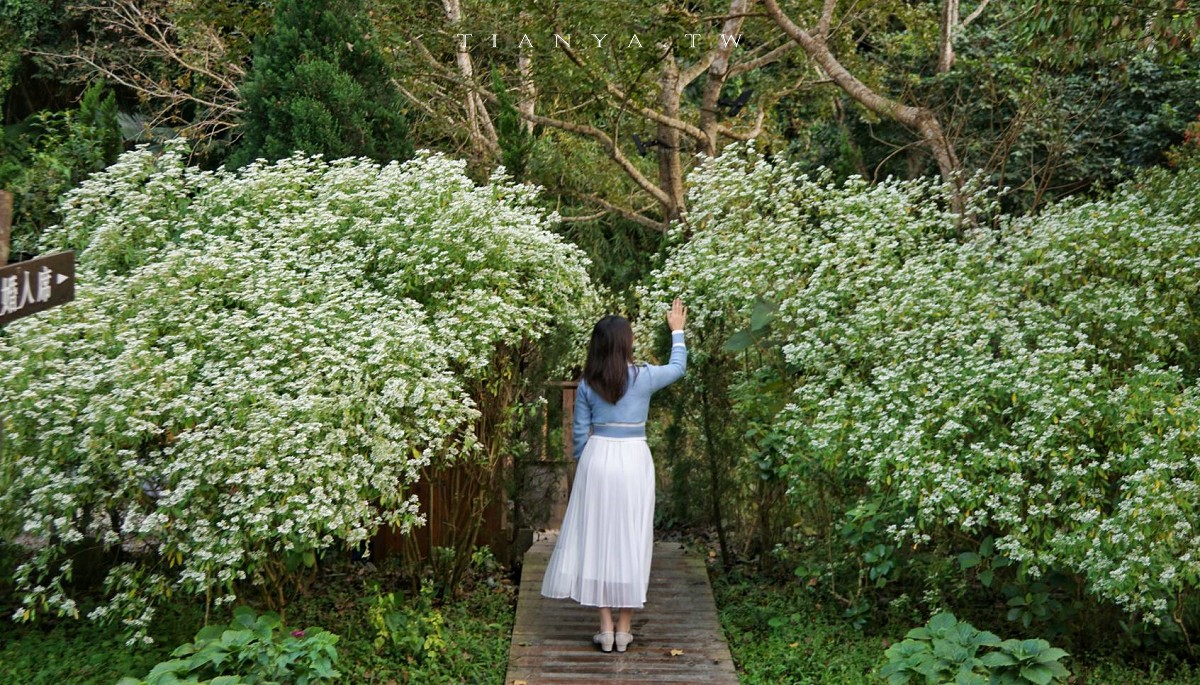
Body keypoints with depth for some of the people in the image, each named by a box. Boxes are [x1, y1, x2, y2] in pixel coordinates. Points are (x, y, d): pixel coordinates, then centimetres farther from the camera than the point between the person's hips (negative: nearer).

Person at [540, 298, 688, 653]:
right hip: (633, 459, -1)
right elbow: (678, 367, 16)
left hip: (597, 458, 2)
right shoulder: (643, 376, -4)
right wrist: (677, 330, 29)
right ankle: (624, 629, 12)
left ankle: (605, 628, 11)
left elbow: (580, 432, 4)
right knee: (630, 539, 7)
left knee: (597, 538, 8)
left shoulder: (587, 384, 0)